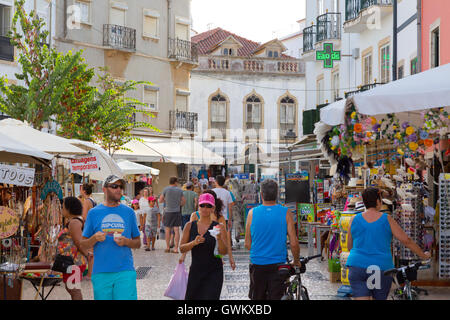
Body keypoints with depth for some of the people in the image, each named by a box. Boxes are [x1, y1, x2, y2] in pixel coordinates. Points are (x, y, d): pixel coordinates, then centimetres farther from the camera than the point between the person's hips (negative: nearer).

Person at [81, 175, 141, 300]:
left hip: (125, 271, 0)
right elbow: (83, 245, 7)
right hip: (101, 273, 0)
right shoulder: (94, 213, 6)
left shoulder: (129, 212, 9)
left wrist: (126, 242, -8)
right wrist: (95, 238, -13)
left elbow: (138, 243, 13)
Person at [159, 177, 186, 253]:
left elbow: (160, 200, 2)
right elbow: (184, 201, 8)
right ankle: (176, 248, -4)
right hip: (177, 212, 1)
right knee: (176, 230, 0)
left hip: (168, 212, -1)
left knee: (167, 230, 9)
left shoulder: (166, 189, -3)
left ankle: (168, 247, 14)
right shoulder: (179, 190, 2)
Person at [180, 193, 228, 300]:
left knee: (210, 297, -13)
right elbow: (182, 248, 2)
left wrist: (219, 238, -27)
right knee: (191, 297, 11)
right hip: (195, 271, 3)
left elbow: (224, 252, -9)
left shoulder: (219, 227, -3)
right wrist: (194, 243, -16)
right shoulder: (190, 226, 5)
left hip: (214, 272, -3)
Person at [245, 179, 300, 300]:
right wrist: (296, 261, 10)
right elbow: (294, 243, -7)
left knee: (257, 298, 16)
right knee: (276, 297, 4)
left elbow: (247, 244, 2)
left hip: (257, 264, 1)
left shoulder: (252, 213, -4)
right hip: (278, 264, -1)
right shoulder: (286, 213, -8)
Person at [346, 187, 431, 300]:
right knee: (379, 298, 15)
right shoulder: (387, 220, -2)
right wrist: (423, 255, 13)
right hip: (381, 269, -1)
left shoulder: (354, 220, 3)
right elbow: (406, 240, 0)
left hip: (357, 267, 1)